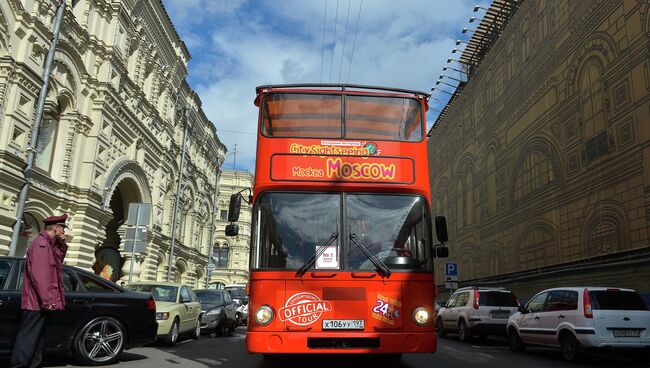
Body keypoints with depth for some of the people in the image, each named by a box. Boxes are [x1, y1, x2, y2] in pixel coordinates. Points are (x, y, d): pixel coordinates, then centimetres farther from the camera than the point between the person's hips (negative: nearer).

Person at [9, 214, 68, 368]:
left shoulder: (48, 244, 14)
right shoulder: (42, 244, -16)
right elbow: (38, 274, -23)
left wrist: (62, 244, 7)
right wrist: (46, 300, -24)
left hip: (40, 302, 10)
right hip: (38, 302, -10)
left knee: (37, 336, 15)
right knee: (28, 337, -8)